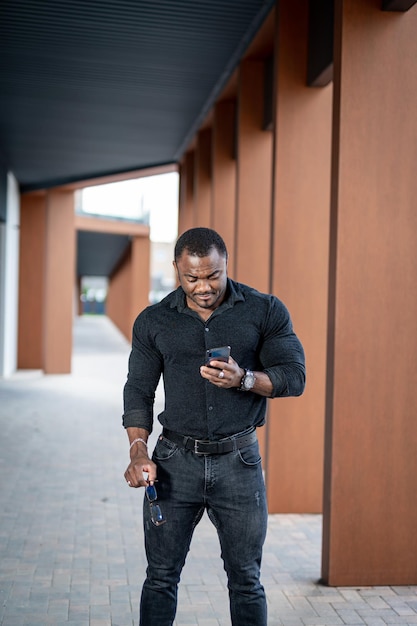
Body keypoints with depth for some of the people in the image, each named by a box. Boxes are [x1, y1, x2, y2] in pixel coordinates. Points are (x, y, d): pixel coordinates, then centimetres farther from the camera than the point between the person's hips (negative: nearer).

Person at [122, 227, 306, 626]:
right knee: (161, 576, 6)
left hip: (238, 461, -1)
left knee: (245, 579, 8)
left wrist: (244, 379, -23)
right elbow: (138, 391, 6)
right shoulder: (153, 322, 3)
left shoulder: (265, 311, -1)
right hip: (175, 461, 1)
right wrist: (138, 452, -7)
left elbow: (294, 377, -5)